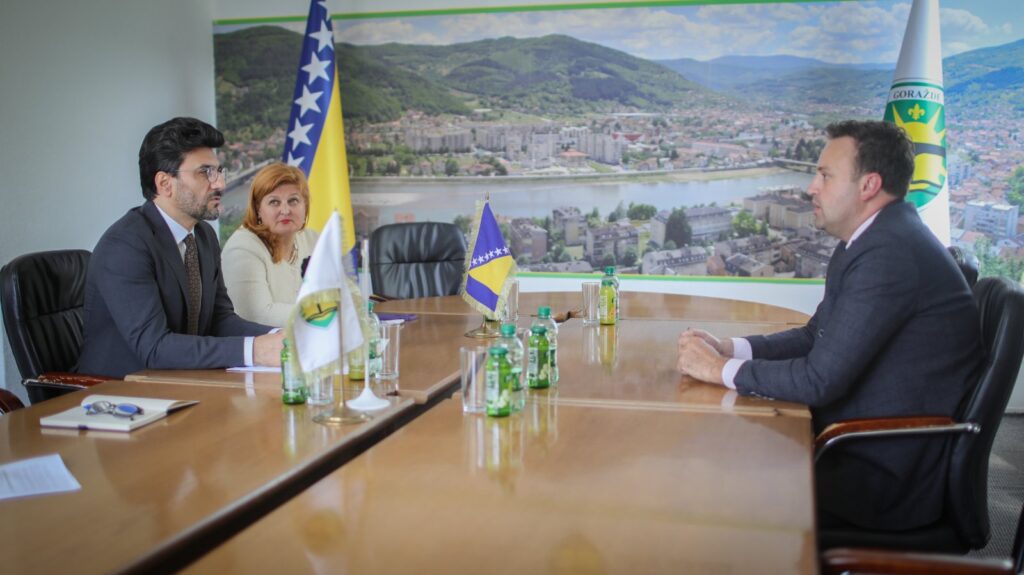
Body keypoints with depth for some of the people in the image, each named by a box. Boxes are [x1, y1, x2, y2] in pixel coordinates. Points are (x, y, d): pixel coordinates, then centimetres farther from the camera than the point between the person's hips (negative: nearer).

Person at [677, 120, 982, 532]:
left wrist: (721, 370, -14)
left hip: (893, 477, -9)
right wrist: (727, 348, 0)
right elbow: (815, 337, 14)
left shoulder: (889, 252, -24)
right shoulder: (875, 240, 8)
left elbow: (819, 379, -26)